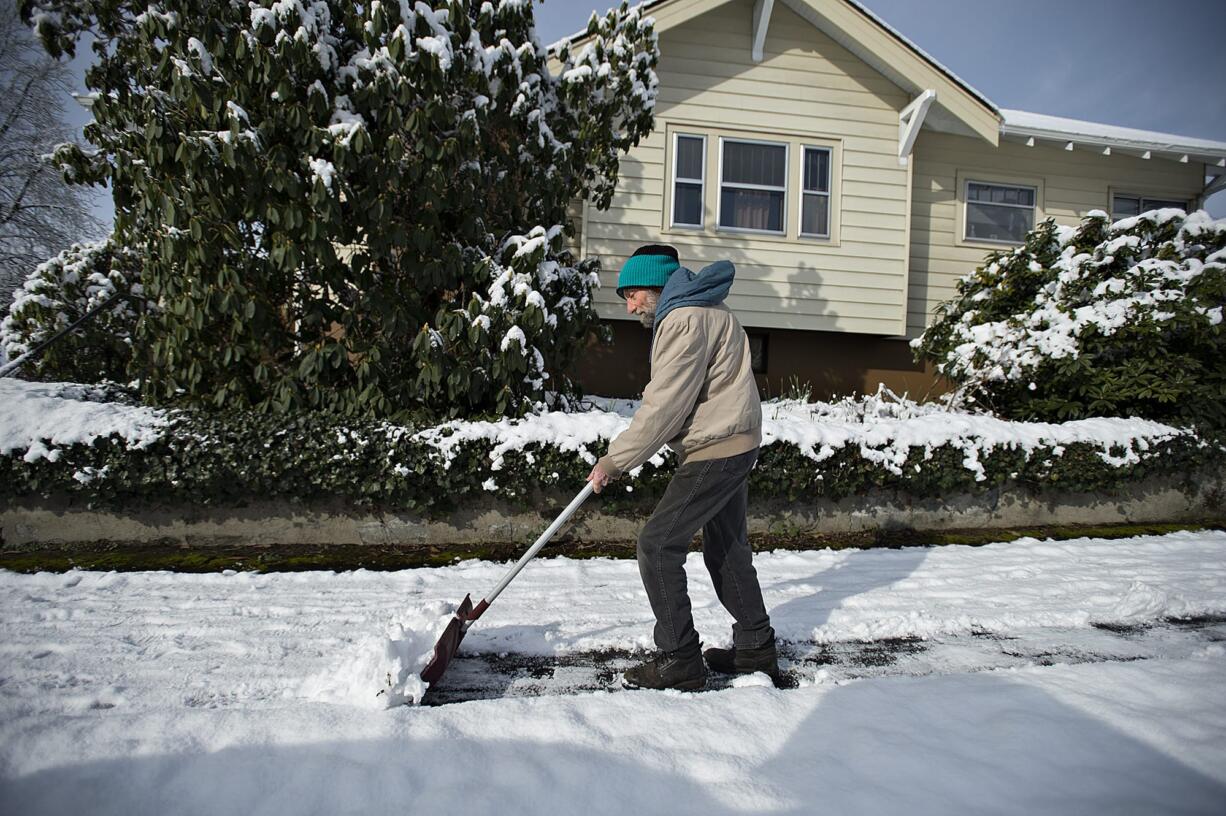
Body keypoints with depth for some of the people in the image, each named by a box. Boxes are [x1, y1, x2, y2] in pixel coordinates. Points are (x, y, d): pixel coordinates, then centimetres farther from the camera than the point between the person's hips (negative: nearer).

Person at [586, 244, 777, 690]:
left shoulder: (685, 321, -18)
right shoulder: (703, 310, 17)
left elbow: (665, 407, -23)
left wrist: (614, 460, -16)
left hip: (715, 451, -11)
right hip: (734, 446, 11)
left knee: (659, 543, -7)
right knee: (727, 547, 19)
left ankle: (679, 661, 1)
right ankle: (756, 646, 31)